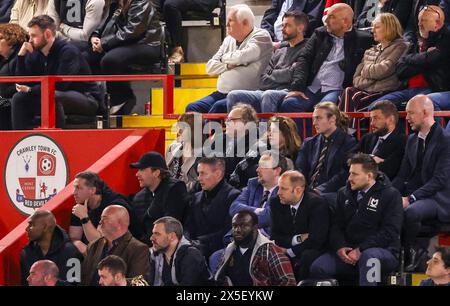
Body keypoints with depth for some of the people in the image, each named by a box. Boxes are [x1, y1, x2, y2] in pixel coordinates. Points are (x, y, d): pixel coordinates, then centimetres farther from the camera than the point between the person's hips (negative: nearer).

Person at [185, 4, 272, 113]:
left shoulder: (261, 37, -2)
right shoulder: (229, 40, 20)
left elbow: (240, 57, -17)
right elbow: (210, 67, 14)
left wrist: (225, 58, 5)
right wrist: (228, 65, -6)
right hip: (221, 93, 7)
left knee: (219, 107, -35)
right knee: (192, 108, -14)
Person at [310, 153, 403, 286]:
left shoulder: (391, 195, -2)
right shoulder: (344, 194, 16)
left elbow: (389, 232, -10)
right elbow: (336, 225, 14)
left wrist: (361, 250, -18)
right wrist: (340, 247, -8)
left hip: (382, 251, -4)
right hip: (347, 250, 5)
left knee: (369, 256, -41)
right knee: (318, 268, -23)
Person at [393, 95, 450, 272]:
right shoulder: (412, 140, 15)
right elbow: (403, 175, 13)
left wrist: (411, 198, -25)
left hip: (436, 198, -6)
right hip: (412, 196, 6)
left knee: (410, 212, -37)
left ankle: (411, 250, -10)